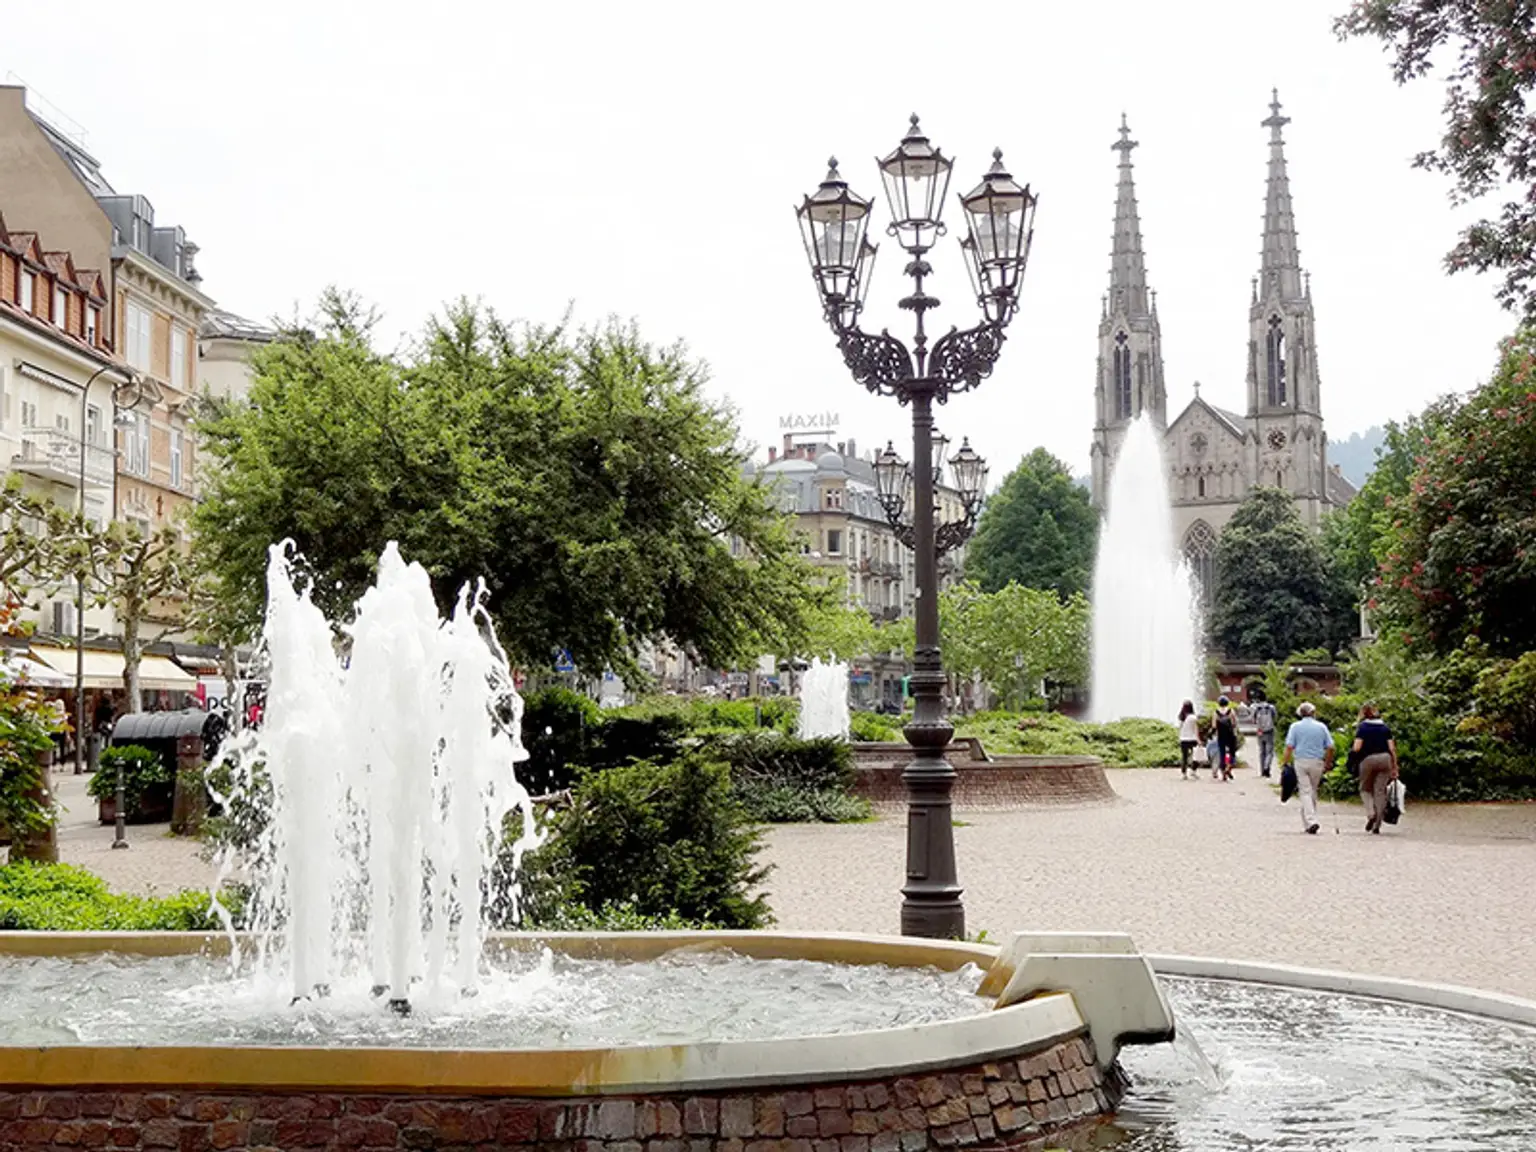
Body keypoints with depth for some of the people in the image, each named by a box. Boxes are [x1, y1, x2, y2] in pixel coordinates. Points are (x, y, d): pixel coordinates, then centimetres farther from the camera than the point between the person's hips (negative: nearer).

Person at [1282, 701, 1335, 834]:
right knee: (1313, 791, 13)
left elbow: (1289, 747, -7)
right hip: (1317, 763, 2)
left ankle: (1311, 821, -17)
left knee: (1305, 792, -3)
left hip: (1301, 762, -2)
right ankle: (1307, 823, 18)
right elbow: (1330, 747, 2)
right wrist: (1328, 763, 12)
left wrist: (1286, 763, -2)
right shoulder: (1322, 726, 5)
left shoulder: (1295, 726, 1)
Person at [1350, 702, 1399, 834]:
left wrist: (1352, 750, 13)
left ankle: (1370, 813, -9)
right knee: (1380, 791, 4)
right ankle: (1377, 825, 2)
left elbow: (1357, 748, -10)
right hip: (1384, 759, 3)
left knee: (1365, 789, 16)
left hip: (1368, 759, -3)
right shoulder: (1385, 727, 11)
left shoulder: (1362, 727, -1)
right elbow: (1392, 748, 5)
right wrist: (1394, 767, 9)